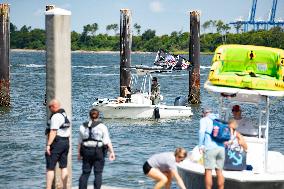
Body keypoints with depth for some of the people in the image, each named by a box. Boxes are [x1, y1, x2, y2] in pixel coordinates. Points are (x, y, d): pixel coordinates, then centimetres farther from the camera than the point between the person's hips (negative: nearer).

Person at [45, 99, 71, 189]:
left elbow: (53, 132, -22)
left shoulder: (56, 116, -15)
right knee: (64, 167, 11)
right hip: (66, 142, 9)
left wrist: (48, 145, -23)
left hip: (56, 142, -9)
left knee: (50, 168, -5)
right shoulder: (65, 116, 15)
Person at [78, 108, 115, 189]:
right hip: (98, 152, -3)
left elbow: (80, 142, 9)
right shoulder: (102, 127, -6)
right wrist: (112, 152, -6)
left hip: (86, 151, 3)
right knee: (98, 173, 3)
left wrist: (79, 153, 15)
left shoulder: (83, 126, 6)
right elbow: (107, 141, -9)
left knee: (85, 173, 8)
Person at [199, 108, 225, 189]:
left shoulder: (204, 120, 6)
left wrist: (200, 145, -6)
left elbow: (202, 131, -9)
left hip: (210, 148, -5)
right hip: (221, 148, 5)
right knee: (219, 172, 10)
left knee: (208, 171, -2)